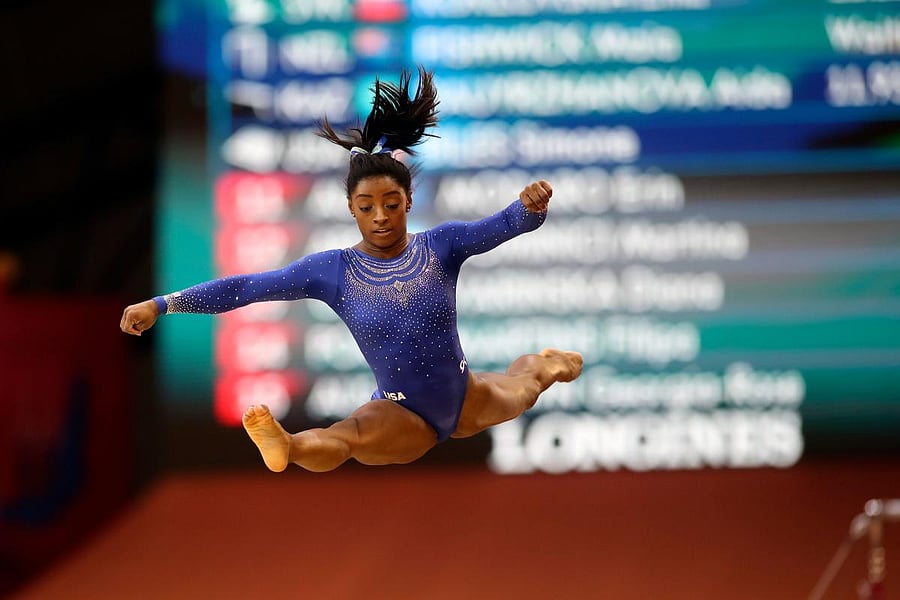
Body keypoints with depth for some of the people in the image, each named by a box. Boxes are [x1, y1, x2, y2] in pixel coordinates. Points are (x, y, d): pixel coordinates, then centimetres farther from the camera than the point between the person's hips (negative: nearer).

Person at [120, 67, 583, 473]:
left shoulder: (440, 246, -13)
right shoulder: (333, 271, -14)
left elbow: (504, 224, -27)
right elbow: (245, 287, -17)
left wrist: (531, 206, -52)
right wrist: (161, 305, -23)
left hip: (467, 401, 4)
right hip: (403, 415, -4)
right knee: (344, 438, -38)